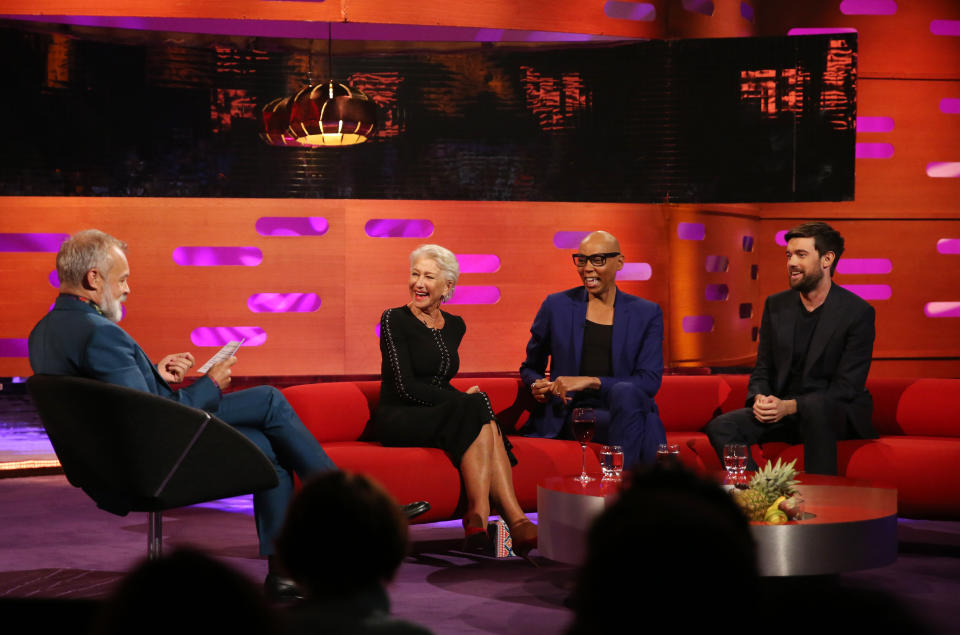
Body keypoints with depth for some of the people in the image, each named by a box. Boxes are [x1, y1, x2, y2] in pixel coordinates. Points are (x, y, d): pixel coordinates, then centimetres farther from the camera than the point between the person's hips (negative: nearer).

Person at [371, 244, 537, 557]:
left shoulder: (455, 326, 14)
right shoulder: (394, 319, -5)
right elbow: (405, 386, -13)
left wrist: (468, 401, 1)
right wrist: (464, 400, -16)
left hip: (439, 415, 6)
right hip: (398, 419, -6)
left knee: (485, 423, -30)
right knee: (477, 409, -31)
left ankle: (479, 518, -40)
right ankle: (514, 519, -39)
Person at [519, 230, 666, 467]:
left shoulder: (647, 314, 8)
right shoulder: (556, 306, 10)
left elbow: (650, 381, -3)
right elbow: (530, 367, 22)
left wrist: (590, 381, -15)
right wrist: (537, 386, -4)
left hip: (627, 409, 0)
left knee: (625, 392, -35)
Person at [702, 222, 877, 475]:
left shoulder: (858, 312, -8)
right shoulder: (776, 305, 8)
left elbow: (847, 386, -13)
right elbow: (762, 369, 12)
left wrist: (790, 406, -24)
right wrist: (760, 398, -13)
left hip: (837, 413, -5)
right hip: (780, 410, 5)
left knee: (816, 406, -40)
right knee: (720, 427, -20)